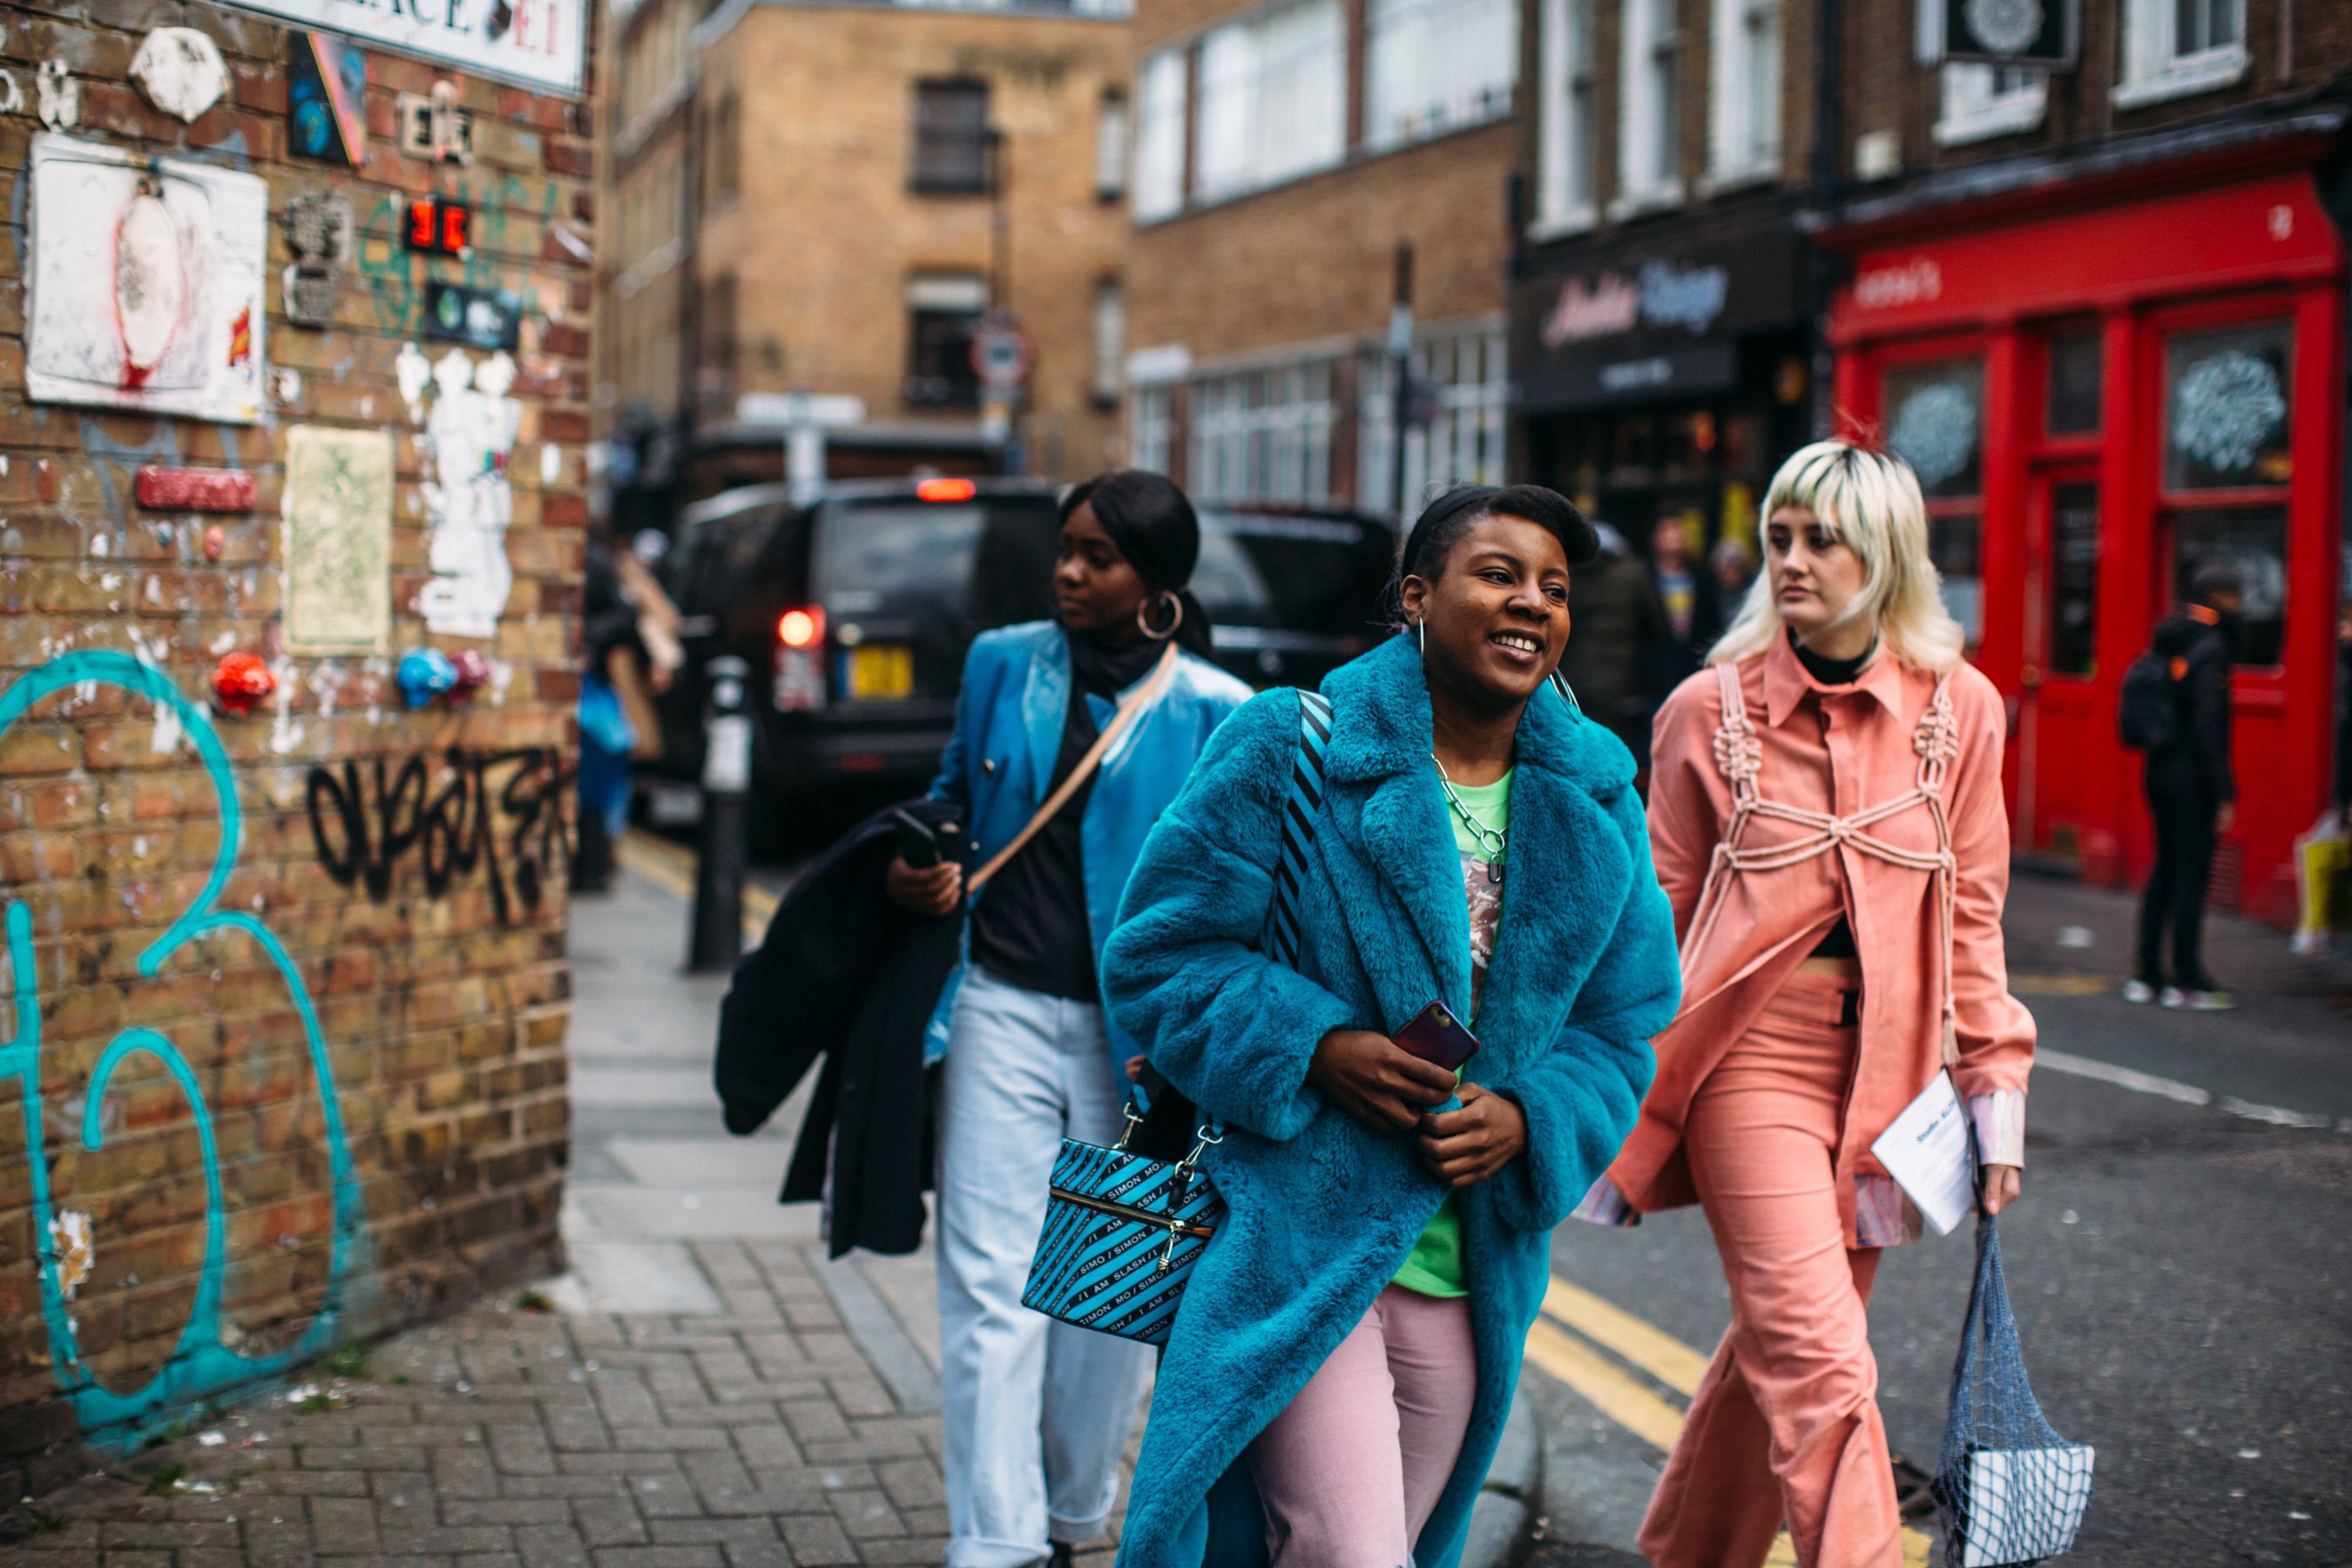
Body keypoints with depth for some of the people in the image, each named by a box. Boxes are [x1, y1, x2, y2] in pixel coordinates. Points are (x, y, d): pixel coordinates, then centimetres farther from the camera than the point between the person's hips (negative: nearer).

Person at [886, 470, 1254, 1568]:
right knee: (990, 1280, -5)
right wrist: (914, 871, 2)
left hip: (1130, 1033, -1)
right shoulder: (1002, 664, 7)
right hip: (1001, 1010, 2)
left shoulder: (1214, 713, -3)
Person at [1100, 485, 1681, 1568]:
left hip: (1468, 1277, 5)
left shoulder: (1594, 806, 8)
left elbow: (1621, 1026, 11)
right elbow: (1158, 954, -5)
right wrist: (1313, 1046, -18)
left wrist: (1529, 1118, -10)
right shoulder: (1289, 749, -5)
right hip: (1295, 1252, -5)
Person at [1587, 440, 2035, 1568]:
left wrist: (1995, 1088, 7)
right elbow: (1658, 911, 6)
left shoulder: (1958, 710, 2)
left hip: (1887, 1065, 3)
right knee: (1822, 1370, -13)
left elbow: (1971, 912, 9)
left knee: (1778, 1346, 12)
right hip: (1750, 1055, -3)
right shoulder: (1711, 709, -2)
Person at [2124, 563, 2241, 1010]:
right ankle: (2187, 981, 2)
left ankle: (2146, 975, 16)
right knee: (2191, 875, -2)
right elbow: (2206, 726, -20)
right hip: (2193, 779, -8)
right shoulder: (2210, 646, -14)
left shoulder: (2165, 642, 11)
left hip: (2159, 772, 8)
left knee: (2165, 872, 14)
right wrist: (2223, 793, -17)